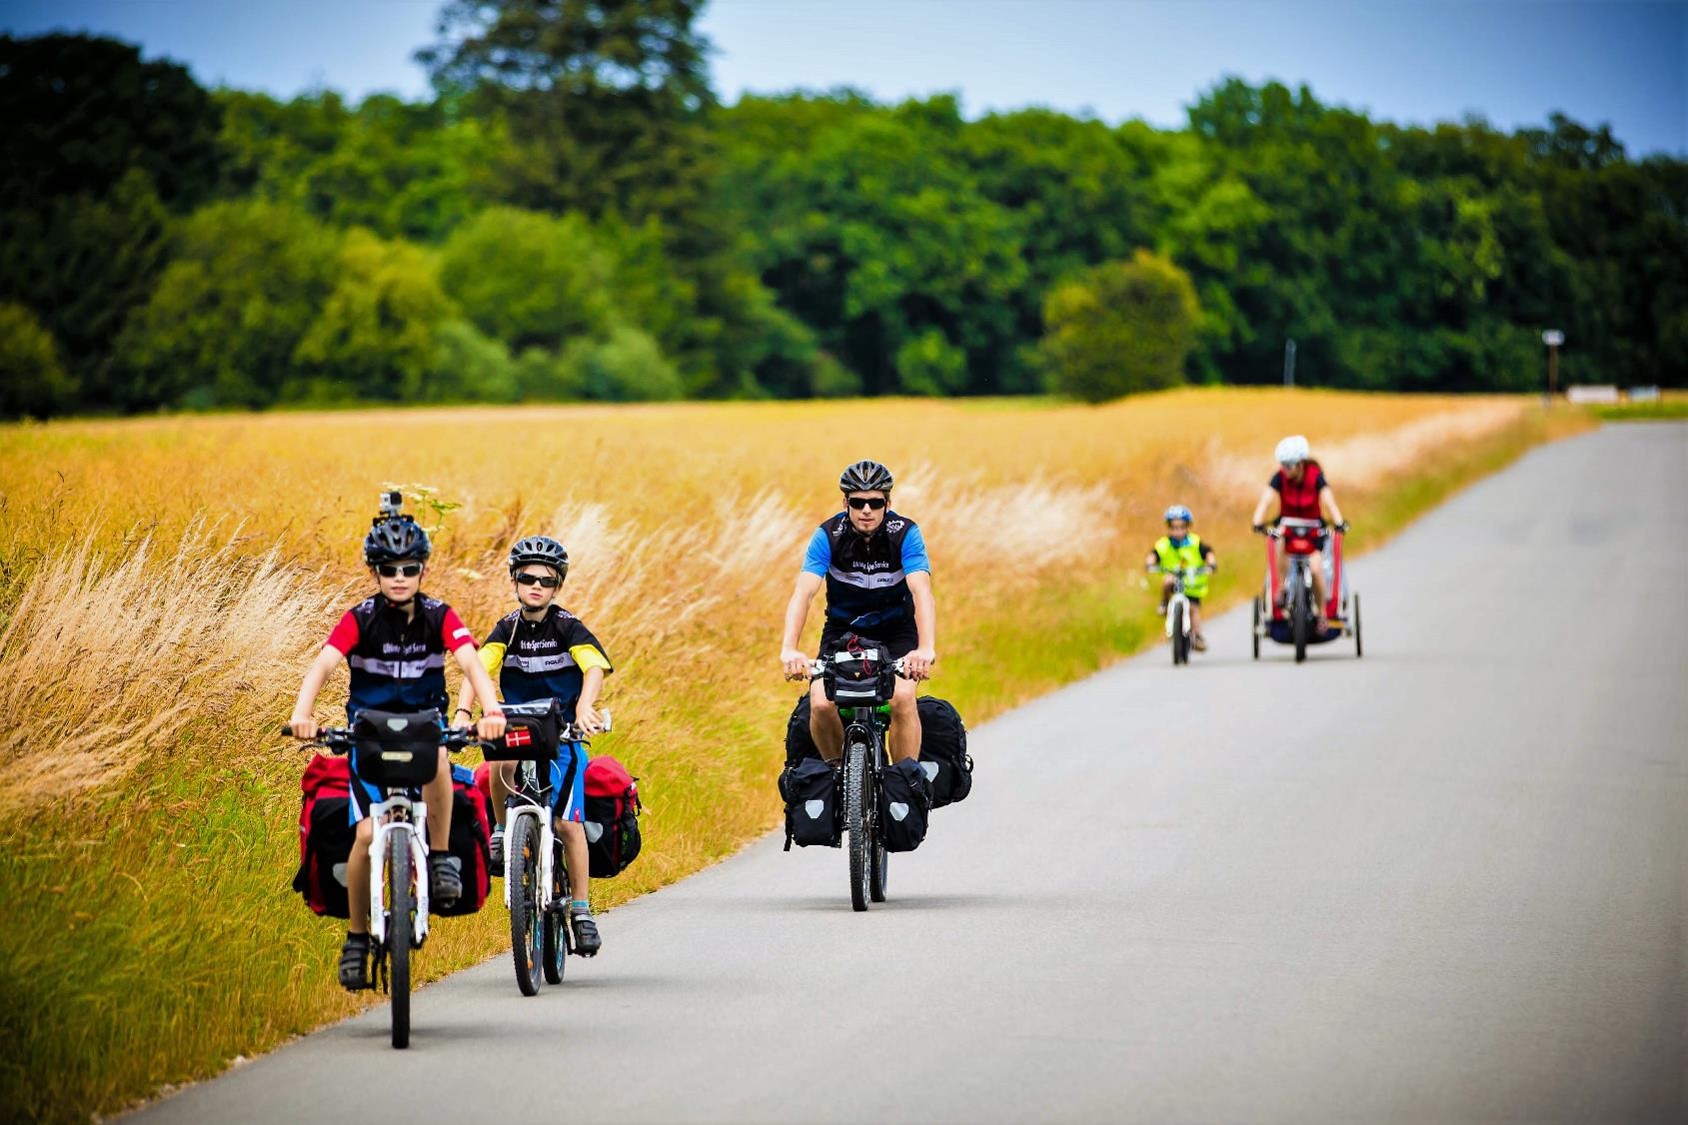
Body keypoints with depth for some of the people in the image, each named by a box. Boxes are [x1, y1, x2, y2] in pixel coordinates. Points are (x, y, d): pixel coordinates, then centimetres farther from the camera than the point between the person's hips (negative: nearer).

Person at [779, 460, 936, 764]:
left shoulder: (905, 533, -20)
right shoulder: (828, 535, -19)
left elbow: (922, 592, -33)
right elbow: (803, 593, -29)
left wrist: (926, 649, -50)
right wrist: (788, 649, -46)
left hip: (896, 629, -1)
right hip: (843, 629, 1)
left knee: (902, 698, -27)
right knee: (821, 704, -22)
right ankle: (836, 772, 5)